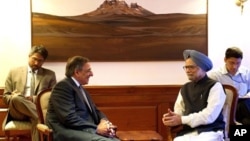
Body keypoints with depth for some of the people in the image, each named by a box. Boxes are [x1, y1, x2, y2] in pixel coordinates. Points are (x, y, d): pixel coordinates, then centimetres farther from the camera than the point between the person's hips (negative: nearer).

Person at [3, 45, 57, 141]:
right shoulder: (14, 72, 16)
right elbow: (6, 96, 14)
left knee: (38, 119, -38)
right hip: (18, 112, 1)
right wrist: (15, 100, -10)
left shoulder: (50, 75, 16)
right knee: (15, 98, -34)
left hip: (39, 108, -1)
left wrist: (35, 99, -9)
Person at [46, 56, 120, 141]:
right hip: (69, 132, -9)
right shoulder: (63, 86, -7)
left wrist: (104, 121, -1)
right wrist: (96, 128, -18)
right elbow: (69, 118, -17)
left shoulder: (81, 89, 23)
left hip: (88, 130, 9)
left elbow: (95, 111, 23)